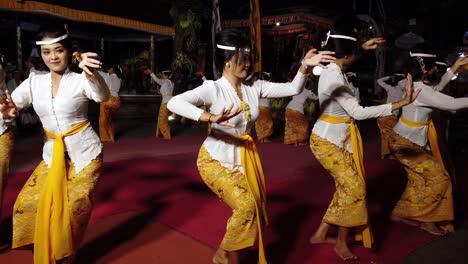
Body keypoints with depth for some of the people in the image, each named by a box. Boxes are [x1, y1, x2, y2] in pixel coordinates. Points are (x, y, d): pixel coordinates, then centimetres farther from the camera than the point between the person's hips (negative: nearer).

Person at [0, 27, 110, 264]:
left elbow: (102, 96, -30)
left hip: (84, 153, -4)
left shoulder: (80, 80, -10)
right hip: (52, 154, 5)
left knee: (74, 210, -1)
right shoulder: (34, 81, 4)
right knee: (27, 204, 3)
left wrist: (90, 73, -51)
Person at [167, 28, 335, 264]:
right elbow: (173, 103, -32)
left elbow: (292, 89, -2)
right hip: (215, 159, -6)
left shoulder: (255, 88, -2)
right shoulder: (213, 88, -19)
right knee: (245, 206, -18)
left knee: (256, 208, 10)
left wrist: (305, 66, -19)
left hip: (243, 158, 6)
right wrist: (210, 117, -44)